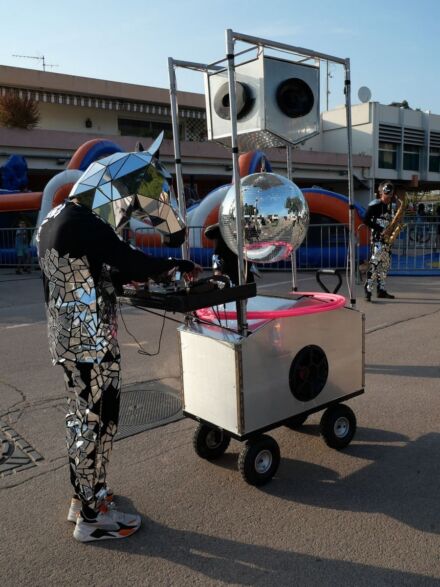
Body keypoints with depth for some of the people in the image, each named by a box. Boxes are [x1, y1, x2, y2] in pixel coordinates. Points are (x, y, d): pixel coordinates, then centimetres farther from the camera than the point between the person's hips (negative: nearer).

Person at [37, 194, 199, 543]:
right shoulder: (83, 222, -17)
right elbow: (131, 261, -19)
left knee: (81, 418, 18)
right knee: (97, 422, 1)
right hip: (91, 342, -9)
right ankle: (91, 517, 15)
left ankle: (83, 496, 33)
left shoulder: (51, 222, 13)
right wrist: (178, 264, -4)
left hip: (65, 337, 10)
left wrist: (127, 276, 14)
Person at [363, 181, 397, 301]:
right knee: (375, 262, -17)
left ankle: (381, 290, 18)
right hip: (377, 237, -9)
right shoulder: (374, 205, -9)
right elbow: (366, 220, -14)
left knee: (385, 263, 11)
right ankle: (368, 290, -19)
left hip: (386, 238, 9)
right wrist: (380, 229, -17)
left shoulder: (389, 206, 16)